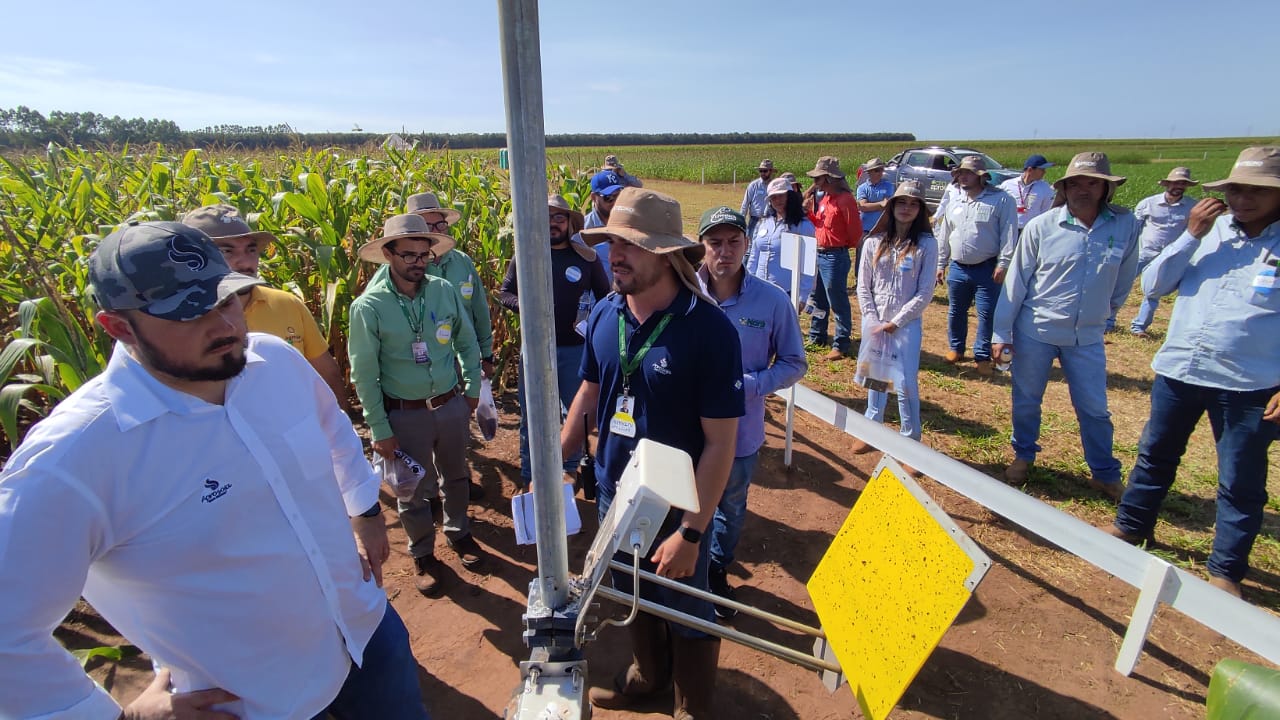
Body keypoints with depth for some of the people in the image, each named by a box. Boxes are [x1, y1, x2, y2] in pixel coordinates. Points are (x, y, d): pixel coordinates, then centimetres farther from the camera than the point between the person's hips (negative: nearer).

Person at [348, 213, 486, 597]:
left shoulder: (445, 291, -7)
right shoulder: (369, 306, -15)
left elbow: (467, 342, 6)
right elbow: (364, 374, -12)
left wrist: (472, 388, 7)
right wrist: (379, 429, -10)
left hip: (451, 405, 3)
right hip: (405, 415, -3)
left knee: (455, 476, 22)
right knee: (415, 490, 14)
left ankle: (458, 532, 48)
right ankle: (423, 555, 38)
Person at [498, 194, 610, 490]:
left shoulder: (587, 258, -1)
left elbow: (606, 297, 7)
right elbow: (504, 293, 6)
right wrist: (522, 305, -16)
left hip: (576, 349, 0)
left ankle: (571, 470, 36)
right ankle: (529, 476, 29)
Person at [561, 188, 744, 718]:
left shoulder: (710, 330, -24)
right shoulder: (604, 316, -8)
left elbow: (720, 442, -21)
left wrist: (691, 533, -21)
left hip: (677, 508, -5)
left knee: (686, 612, 19)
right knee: (633, 597, 27)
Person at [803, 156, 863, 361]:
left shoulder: (845, 199, -16)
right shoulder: (823, 198, 9)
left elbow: (856, 231, -15)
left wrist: (845, 246, 1)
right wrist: (809, 211, 2)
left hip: (835, 257, -9)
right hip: (819, 254, 9)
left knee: (838, 303, -1)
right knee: (818, 299, 18)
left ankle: (841, 345, 9)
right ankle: (817, 336, 32)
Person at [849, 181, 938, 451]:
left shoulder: (926, 244, -4)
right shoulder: (873, 243, 2)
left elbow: (925, 292, -6)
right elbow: (863, 287, 4)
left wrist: (895, 322, -11)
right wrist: (872, 320, -6)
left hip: (906, 324, -2)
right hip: (873, 322, 3)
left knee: (905, 384, -2)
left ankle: (911, 441, 13)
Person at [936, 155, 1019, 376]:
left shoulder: (1001, 200, -6)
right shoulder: (955, 201, 11)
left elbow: (1009, 234, -10)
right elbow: (944, 235, 16)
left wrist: (1003, 264, -16)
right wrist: (941, 264, 15)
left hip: (987, 269, -5)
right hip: (957, 268, 5)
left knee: (987, 314, 1)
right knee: (955, 312, 14)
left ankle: (982, 356, 13)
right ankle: (956, 348, 31)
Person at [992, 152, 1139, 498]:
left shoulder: (1126, 225, -5)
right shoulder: (1041, 227, -9)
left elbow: (1124, 277, 10)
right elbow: (1016, 281, -6)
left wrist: (1106, 309, 20)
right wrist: (1001, 332, -6)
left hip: (1087, 336, 1)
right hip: (1035, 331, -1)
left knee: (1094, 409, 10)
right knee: (1026, 400, 12)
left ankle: (1106, 475, 28)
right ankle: (1023, 456, 34)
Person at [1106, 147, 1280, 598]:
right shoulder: (1210, 230, 2)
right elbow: (1153, 285, -2)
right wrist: (1190, 236, -13)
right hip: (1177, 370, 3)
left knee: (1241, 484, 7)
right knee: (1155, 456, 17)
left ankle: (1226, 570, 24)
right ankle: (1131, 526, 36)